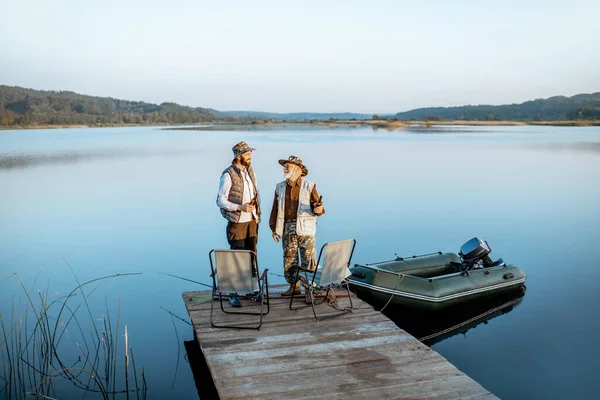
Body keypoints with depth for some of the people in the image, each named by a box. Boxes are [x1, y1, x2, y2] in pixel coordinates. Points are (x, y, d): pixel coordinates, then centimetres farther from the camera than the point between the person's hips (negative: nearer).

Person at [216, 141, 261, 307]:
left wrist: (256, 202, 0)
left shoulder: (249, 170, 9)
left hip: (252, 220, 7)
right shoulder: (228, 175, -13)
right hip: (237, 223, -6)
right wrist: (240, 207, -22)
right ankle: (233, 293, 6)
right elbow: (220, 200, -13)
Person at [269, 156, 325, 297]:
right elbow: (275, 209, 12)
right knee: (289, 259, 7)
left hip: (305, 229, -3)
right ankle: (294, 286, 19)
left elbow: (317, 205, -2)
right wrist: (274, 228, 9)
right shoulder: (280, 187, 10)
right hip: (287, 228, 4)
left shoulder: (309, 186, -1)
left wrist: (318, 209, -26)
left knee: (308, 259, -2)